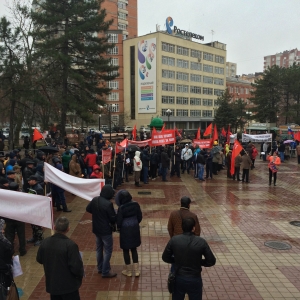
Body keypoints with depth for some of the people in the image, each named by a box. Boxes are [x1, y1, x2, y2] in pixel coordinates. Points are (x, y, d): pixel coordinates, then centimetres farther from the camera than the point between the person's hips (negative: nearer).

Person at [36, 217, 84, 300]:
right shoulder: (70, 245, -26)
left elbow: (39, 259, 8)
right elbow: (76, 267, -23)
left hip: (52, 284, 5)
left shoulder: (45, 242, -9)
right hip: (68, 285, -5)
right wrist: (80, 275, -2)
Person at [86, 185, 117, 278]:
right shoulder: (108, 204, -26)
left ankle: (100, 268, 34)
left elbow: (88, 209, 11)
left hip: (96, 229, 7)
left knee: (99, 249, 21)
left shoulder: (94, 200, -5)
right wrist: (113, 223, 3)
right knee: (108, 251, 5)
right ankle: (105, 272, 11)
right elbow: (113, 218, -19)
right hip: (106, 230, -7)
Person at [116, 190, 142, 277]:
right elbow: (140, 217, 2)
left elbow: (119, 221, -13)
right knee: (134, 249, 18)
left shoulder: (121, 208, -20)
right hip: (135, 229, 5)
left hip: (125, 230, -4)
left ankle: (129, 271, 23)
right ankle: (136, 270, 20)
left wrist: (118, 228, 8)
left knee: (126, 250, 12)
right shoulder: (136, 205, -8)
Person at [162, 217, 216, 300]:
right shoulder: (201, 242, -16)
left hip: (179, 278, 2)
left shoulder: (174, 240, -12)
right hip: (195, 280, -1)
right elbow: (211, 261, -8)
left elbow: (165, 258, -2)